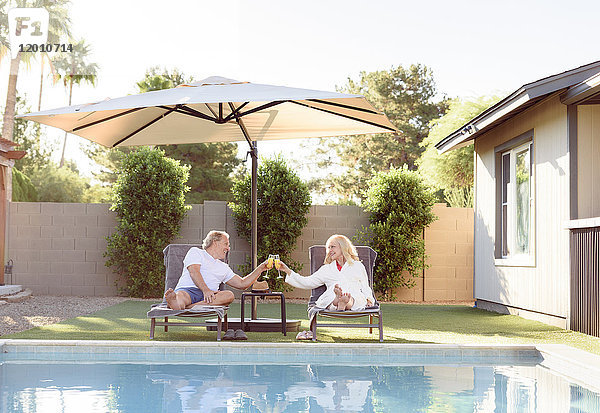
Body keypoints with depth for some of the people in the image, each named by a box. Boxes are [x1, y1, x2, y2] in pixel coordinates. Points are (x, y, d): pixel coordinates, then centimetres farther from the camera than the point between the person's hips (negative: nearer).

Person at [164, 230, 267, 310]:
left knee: (229, 295, -30)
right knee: (181, 296, -39)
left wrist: (260, 269, 30)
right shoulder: (195, 252, 16)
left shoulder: (223, 268, 34)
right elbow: (194, 271, -3)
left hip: (208, 295, 3)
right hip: (187, 290, -3)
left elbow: (242, 284, 34)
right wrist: (205, 290, -20)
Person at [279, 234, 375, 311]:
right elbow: (307, 282, 26)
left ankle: (348, 302, -72)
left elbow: (365, 287, 25)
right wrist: (288, 271, 19)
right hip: (331, 297, 0)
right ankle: (338, 300, -71)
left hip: (355, 298, 0)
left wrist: (369, 299, 3)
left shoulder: (358, 266, 29)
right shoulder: (327, 269, 33)